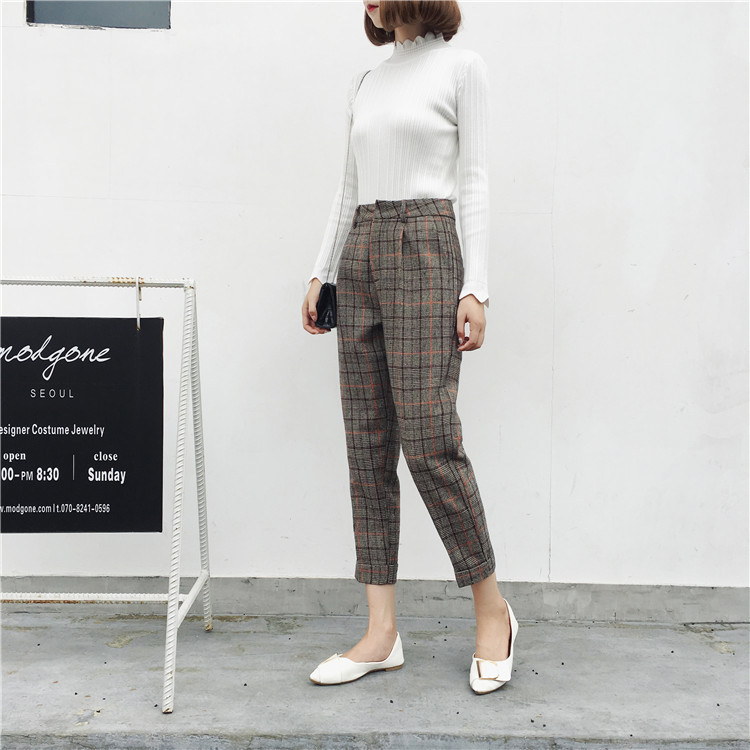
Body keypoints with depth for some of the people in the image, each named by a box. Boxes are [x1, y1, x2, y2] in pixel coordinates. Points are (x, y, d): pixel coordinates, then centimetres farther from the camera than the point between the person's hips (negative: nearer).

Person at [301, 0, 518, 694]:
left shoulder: (461, 67, 4)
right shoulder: (365, 81, 21)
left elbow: (473, 181, -3)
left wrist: (475, 288, -11)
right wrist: (322, 273, 14)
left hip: (424, 249, -6)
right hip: (361, 254, 6)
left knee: (429, 439, -12)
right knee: (368, 445, 1)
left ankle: (493, 610, 9)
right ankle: (382, 633, 7)